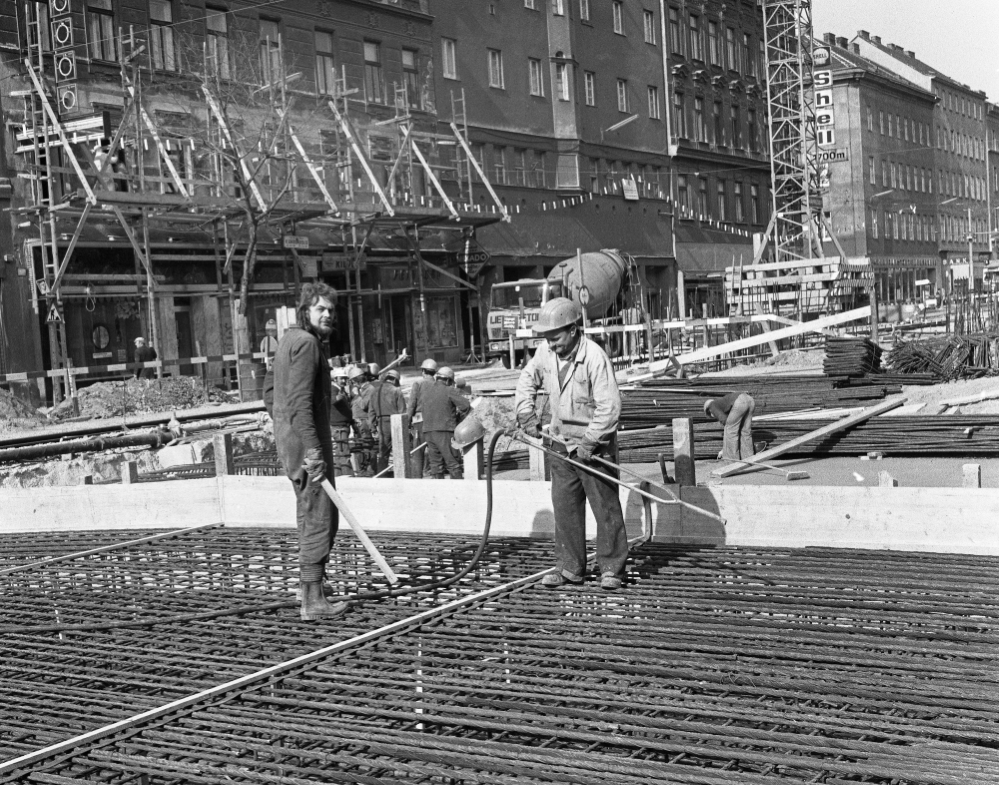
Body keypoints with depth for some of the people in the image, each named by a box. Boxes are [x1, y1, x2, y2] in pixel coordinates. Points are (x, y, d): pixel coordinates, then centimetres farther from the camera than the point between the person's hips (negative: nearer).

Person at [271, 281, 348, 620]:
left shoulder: (289, 340, 19)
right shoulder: (306, 342, -14)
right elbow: (300, 401, -23)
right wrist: (313, 449, -26)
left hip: (292, 442, 11)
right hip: (306, 442, -11)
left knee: (312, 518, 19)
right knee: (318, 519, -7)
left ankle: (311, 593, 29)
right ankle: (313, 601, -6)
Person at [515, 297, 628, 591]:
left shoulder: (595, 357, -21)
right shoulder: (545, 353, -1)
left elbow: (609, 407, -23)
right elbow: (527, 380, 18)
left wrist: (589, 442, -21)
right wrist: (527, 414, 8)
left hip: (593, 445, -6)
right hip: (561, 444, 6)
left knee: (605, 507, 1)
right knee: (565, 508, 9)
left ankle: (611, 569, 9)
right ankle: (569, 567, 18)